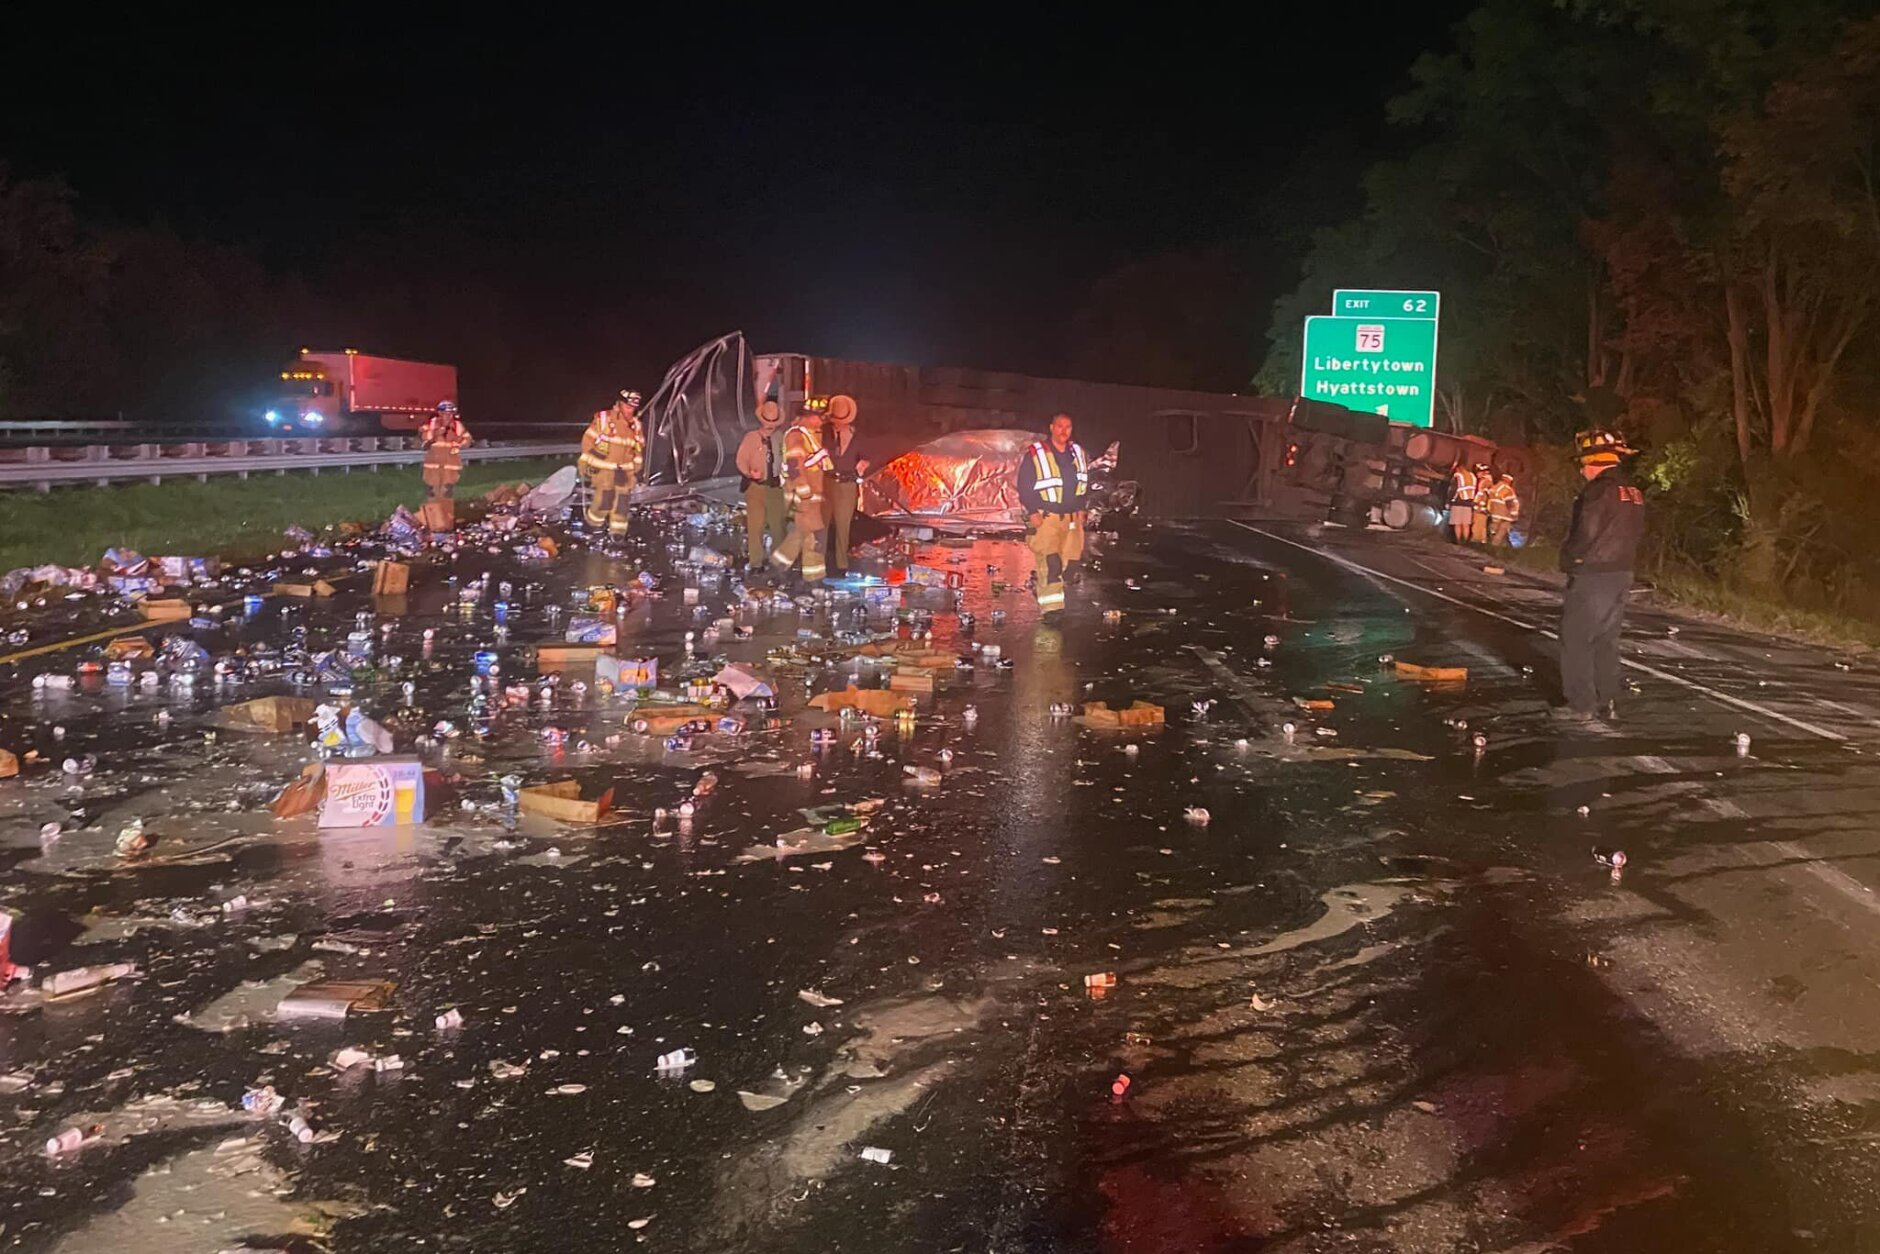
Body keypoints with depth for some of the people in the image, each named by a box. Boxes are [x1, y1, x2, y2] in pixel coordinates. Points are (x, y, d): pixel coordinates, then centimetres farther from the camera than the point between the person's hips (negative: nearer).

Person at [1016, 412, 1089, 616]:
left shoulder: (1078, 453, 11)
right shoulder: (1035, 455, -5)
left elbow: (1086, 483, 21)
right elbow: (1024, 486, -4)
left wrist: (1081, 507, 12)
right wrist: (1033, 512, -10)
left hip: (1072, 518, 6)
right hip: (1045, 517, -5)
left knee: (1069, 562, 1)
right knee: (1050, 562, -16)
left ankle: (1039, 578, 24)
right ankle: (1051, 607, -16)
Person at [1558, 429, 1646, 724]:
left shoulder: (1599, 492, -18)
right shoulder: (1634, 493, 10)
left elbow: (1584, 534, -20)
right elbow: (1637, 533, 14)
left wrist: (1568, 559, -5)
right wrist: (1618, 557, 14)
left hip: (1592, 577, -9)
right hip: (1621, 575, 9)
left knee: (1575, 639, -1)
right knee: (1606, 639, 17)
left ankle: (1581, 706, -2)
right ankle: (1607, 701, 21)